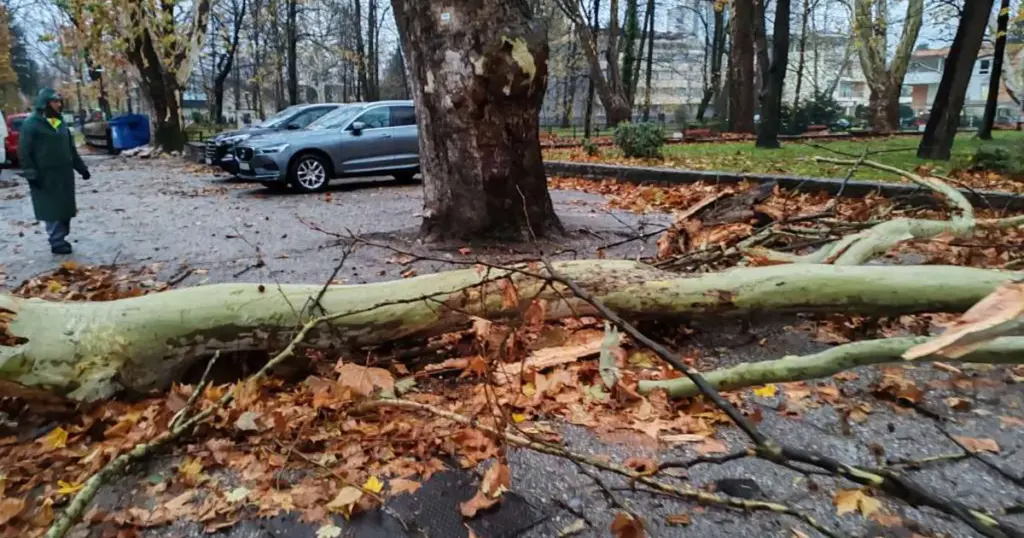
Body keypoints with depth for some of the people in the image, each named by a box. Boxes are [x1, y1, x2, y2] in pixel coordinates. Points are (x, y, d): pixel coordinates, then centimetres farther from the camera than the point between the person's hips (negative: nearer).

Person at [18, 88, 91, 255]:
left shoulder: (60, 122, 14)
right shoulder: (32, 123, -7)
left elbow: (71, 149, 21)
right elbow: (24, 151, -9)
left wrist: (81, 168, 18)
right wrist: (30, 173, -15)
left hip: (64, 174, 7)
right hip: (45, 176, -7)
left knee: (65, 208, 8)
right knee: (51, 209, -5)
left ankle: (61, 239, 18)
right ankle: (57, 242, -1)